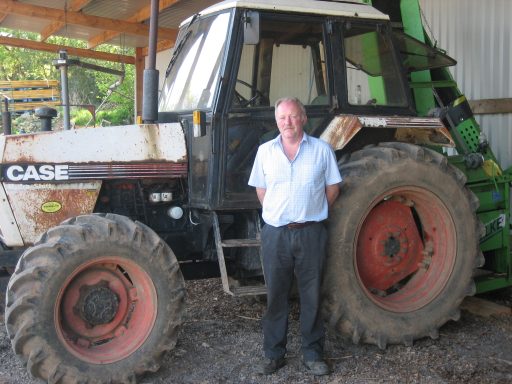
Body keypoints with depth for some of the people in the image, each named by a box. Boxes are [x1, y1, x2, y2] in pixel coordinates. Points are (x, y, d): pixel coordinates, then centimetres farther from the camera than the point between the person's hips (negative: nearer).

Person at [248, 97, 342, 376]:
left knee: (311, 295, 7)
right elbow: (261, 190, 13)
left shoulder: (321, 150, 1)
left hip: (311, 233, -1)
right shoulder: (265, 151, 6)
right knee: (276, 295, 9)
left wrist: (313, 213, 6)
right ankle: (273, 353, 21)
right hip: (275, 234, 1)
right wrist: (277, 214, 8)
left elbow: (332, 188, 7)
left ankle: (313, 353, 20)